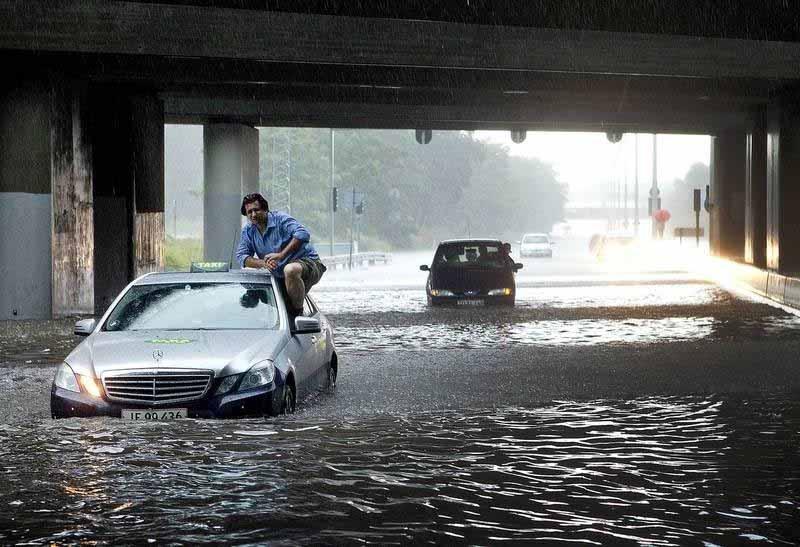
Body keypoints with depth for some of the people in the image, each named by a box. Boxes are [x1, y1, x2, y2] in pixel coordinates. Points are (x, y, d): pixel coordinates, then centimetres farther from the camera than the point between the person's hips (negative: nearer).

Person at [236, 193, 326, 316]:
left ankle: (298, 314, -26)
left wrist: (281, 255, -33)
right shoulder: (248, 231, 7)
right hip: (281, 278, 7)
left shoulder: (280, 218, -12)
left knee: (290, 270, -39)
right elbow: (241, 256, -2)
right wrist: (263, 263, -21)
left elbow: (303, 234, -26)